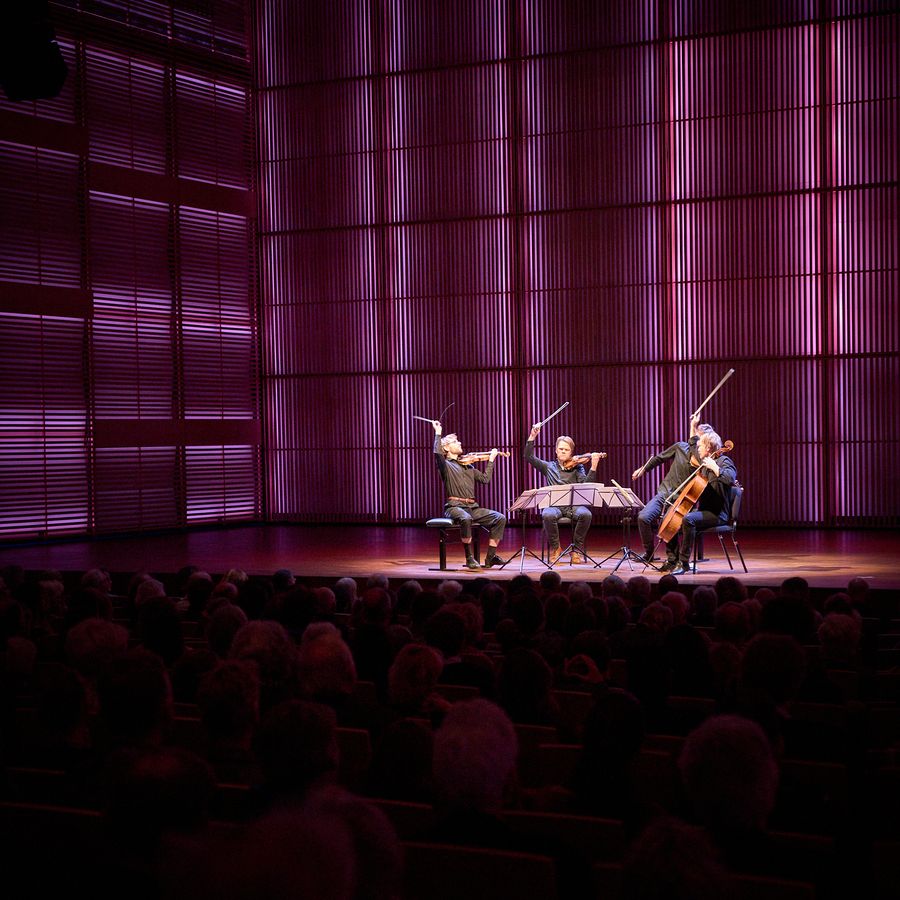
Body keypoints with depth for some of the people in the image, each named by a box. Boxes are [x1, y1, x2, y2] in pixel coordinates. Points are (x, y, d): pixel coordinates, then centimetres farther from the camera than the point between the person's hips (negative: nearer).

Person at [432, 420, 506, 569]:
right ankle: (469, 558, -27)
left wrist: (491, 460, 24)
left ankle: (490, 557, -9)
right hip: (454, 506, -6)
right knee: (465, 519, -39)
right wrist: (438, 433, -7)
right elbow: (437, 453, -16)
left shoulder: (468, 466, 24)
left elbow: (485, 479, 20)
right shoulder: (446, 465, 5)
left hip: (472, 507, 6)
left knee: (500, 518, -12)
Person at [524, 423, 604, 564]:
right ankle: (555, 548, -11)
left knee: (585, 514, -33)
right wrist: (532, 437, -5)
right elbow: (529, 457, 5)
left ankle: (577, 549, -12)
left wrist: (593, 466, -16)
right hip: (554, 504, 0)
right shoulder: (549, 466, 16)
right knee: (548, 515, -36)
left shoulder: (577, 467, 14)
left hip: (574, 504, 0)